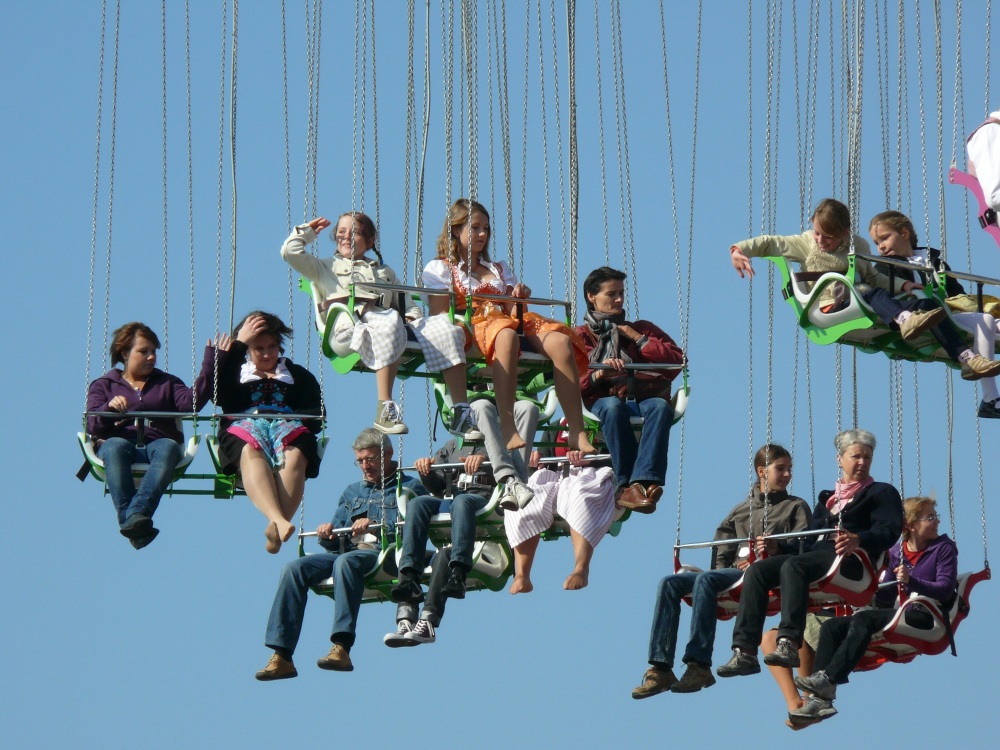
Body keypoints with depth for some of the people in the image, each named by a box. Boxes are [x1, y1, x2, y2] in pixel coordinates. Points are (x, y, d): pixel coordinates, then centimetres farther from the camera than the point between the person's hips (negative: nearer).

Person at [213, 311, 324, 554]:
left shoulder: (298, 375, 31)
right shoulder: (235, 370, 31)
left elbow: (317, 416, 16)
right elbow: (219, 395, 5)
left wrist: (295, 421, -8)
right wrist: (238, 344, 7)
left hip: (289, 426, 1)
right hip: (244, 426, -1)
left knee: (294, 455, -39)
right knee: (251, 451, -41)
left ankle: (275, 528, -60)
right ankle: (278, 520, -66)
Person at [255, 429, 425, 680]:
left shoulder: (409, 487, 12)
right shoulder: (352, 492, 31)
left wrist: (375, 526, -21)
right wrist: (327, 534, 1)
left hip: (385, 555, -6)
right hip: (347, 552, 6)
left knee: (346, 562, -39)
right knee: (294, 569, -21)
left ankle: (341, 648, -48)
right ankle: (281, 657, -29)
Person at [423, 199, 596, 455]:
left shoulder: (498, 269, 34)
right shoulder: (439, 269, 17)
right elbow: (439, 317, 3)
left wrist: (520, 296, 2)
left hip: (507, 321, 6)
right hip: (471, 328, -6)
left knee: (561, 341, -27)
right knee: (505, 336, -44)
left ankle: (577, 432, -37)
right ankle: (507, 428, -56)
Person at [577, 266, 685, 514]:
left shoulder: (641, 329, 29)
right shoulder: (580, 336, 22)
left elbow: (676, 360, 14)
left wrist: (639, 340, 8)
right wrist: (597, 374, -14)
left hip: (643, 399, 1)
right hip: (603, 400, -1)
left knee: (661, 406, -36)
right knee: (613, 406, -40)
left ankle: (643, 481, -53)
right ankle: (625, 484, -46)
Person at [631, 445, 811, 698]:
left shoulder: (796, 507, 13)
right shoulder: (741, 510, 29)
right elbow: (723, 542, 26)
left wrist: (778, 548, -21)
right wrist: (722, 566, 5)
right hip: (734, 571, 6)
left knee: (705, 580, -34)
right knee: (669, 584, -16)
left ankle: (699, 665, -40)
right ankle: (660, 669, -27)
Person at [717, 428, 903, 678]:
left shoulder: (882, 493, 15)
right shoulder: (828, 499, 33)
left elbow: (889, 531, -4)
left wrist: (858, 540, -25)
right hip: (815, 553, 6)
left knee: (793, 566, -36)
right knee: (757, 570, -19)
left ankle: (789, 644, -53)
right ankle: (744, 651, -31)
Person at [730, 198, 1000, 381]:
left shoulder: (858, 246, 19)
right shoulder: (806, 245, 10)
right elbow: (769, 243, 6)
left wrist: (902, 285, 15)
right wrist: (739, 250, -11)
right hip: (833, 309, -5)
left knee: (928, 304, -14)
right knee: (876, 295, -37)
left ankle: (966, 358, -24)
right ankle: (904, 320, -70)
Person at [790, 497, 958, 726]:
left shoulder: (944, 548, 0)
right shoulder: (897, 552, 16)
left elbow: (945, 590, -13)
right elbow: (887, 596, 16)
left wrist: (910, 581, -26)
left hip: (926, 617, -7)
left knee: (862, 619, -31)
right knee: (831, 626, -10)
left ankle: (828, 678, -36)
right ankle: (820, 699, -22)